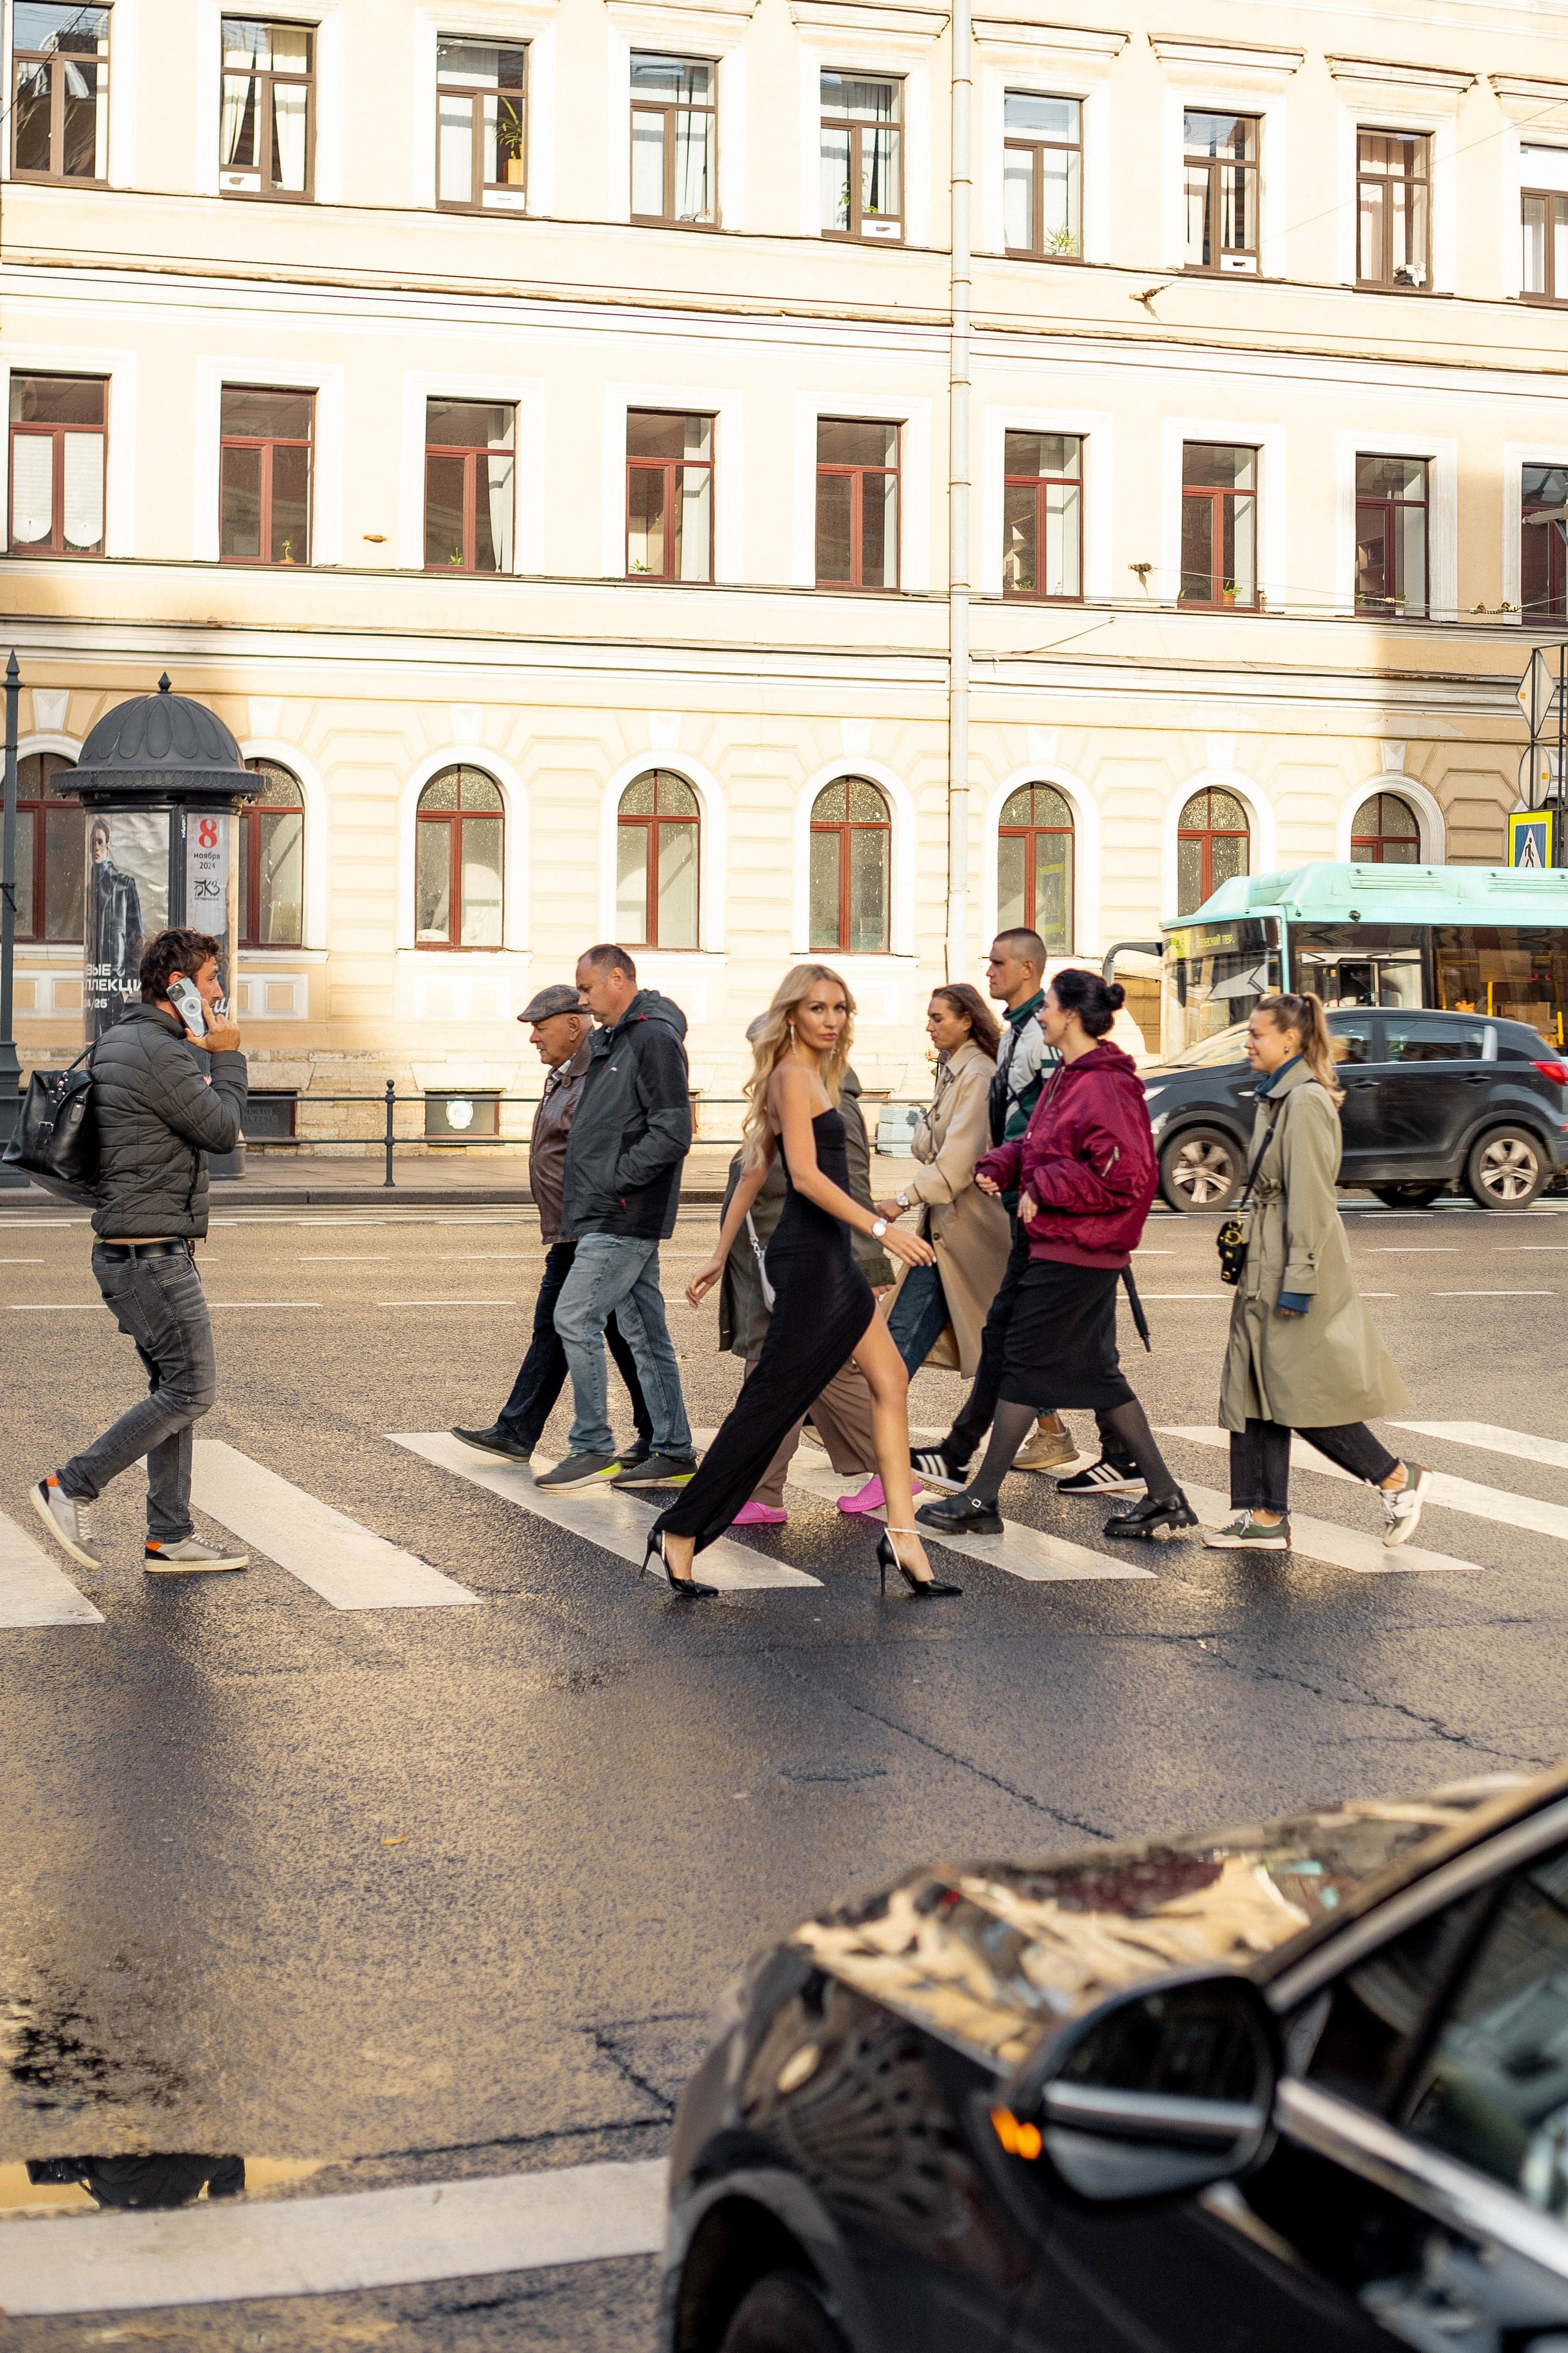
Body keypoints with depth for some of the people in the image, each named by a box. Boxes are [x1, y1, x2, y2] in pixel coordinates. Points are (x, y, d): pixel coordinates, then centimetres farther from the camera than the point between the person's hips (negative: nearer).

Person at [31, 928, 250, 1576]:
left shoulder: (120, 1042, 15)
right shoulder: (158, 1052, -18)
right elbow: (222, 1130, -11)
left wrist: (204, 1057, 15)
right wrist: (226, 1057, -1)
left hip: (133, 1250, 11)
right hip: (150, 1252, -11)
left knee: (173, 1390, 11)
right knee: (190, 1390, -7)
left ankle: (170, 1538, 14)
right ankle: (71, 1488, -2)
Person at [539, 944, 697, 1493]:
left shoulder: (655, 1038, -13)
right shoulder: (607, 1041, 17)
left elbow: (672, 1134, -20)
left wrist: (611, 1181, -17)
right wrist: (585, 1188, 10)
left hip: (625, 1219, -10)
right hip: (613, 1216, 10)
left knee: (575, 1319, -9)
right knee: (645, 1331, 10)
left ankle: (592, 1449, -3)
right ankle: (674, 1452, 14)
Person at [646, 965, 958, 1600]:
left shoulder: (815, 1074, 17)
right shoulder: (792, 1075, -11)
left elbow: (753, 1171, 19)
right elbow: (806, 1174, -22)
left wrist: (721, 1255, 22)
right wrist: (881, 1228, -25)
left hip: (831, 1259, 10)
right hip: (807, 1257, -10)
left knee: (890, 1381, 5)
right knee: (770, 1400, -6)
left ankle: (901, 1536, 3)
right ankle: (681, 1532, 0)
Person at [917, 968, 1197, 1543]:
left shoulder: (1104, 1088, -19)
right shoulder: (1067, 1079, 14)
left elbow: (1125, 1177, -24)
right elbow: (1039, 1144, 23)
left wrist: (1044, 1190, -18)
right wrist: (999, 1168, 3)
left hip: (1073, 1254, -10)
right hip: (1061, 1245, 10)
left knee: (1024, 1363, -2)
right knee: (1095, 1371, 12)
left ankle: (981, 1501, 7)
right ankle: (1165, 1499, 14)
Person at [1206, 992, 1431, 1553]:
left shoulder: (1305, 1103, -16)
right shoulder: (1279, 1097, 14)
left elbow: (1309, 1200, -20)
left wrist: (1297, 1284, -21)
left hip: (1298, 1261, -10)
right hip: (1270, 1260, 10)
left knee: (1300, 1392, -5)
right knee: (1258, 1388, 7)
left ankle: (1398, 1480, 10)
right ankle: (1265, 1518, 10)